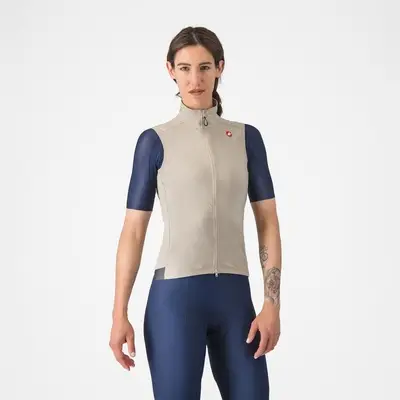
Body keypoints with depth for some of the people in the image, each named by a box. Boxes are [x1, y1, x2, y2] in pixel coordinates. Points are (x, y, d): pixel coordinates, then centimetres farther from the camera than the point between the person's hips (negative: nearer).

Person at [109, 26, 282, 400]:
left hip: (234, 295, 3)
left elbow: (268, 222, 5)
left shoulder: (247, 137, 8)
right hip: (175, 295, -3)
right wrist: (119, 313, -4)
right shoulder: (155, 141, 1)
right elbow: (133, 231, 1)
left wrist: (272, 302, -4)